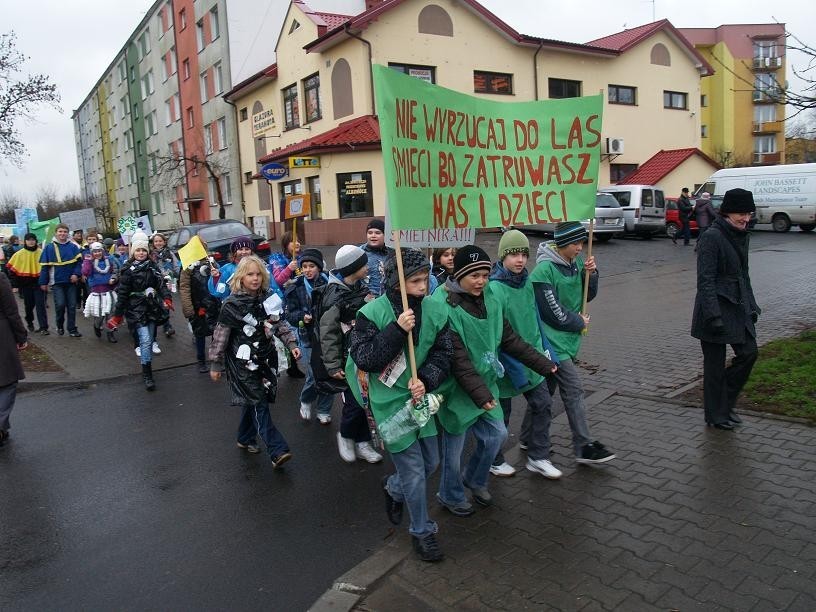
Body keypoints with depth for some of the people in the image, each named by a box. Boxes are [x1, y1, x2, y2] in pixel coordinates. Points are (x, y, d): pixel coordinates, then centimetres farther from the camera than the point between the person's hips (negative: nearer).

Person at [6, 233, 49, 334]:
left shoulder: (41, 253, -2)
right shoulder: (19, 254, -1)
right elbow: (12, 269, 2)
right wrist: (15, 285, -3)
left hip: (38, 283, -1)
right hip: (25, 284, 1)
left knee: (40, 305, -6)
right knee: (29, 305, 14)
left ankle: (43, 327, -7)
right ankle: (30, 323, 35)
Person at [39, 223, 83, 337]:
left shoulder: (73, 246, 2)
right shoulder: (49, 248, -2)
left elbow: (79, 261, 2)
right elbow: (45, 266, 0)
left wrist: (76, 274, -13)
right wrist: (43, 282, 0)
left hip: (71, 281, 2)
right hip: (57, 282, -2)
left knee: (72, 306, 5)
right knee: (60, 304, -9)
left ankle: (72, 329, 14)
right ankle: (60, 326, 16)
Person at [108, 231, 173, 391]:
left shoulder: (153, 267, 8)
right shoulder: (128, 270, -5)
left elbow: (161, 284, 3)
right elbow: (122, 294, -5)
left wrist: (166, 298, -17)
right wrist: (117, 316, -4)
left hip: (152, 308, 5)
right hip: (137, 310, -5)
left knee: (149, 340, 12)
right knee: (145, 341, -13)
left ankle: (147, 370, 25)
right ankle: (147, 376, -7)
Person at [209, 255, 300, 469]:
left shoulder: (269, 298, 4)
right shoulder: (232, 305, -11)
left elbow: (281, 324, 10)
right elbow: (220, 336, -7)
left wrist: (292, 343, -3)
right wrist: (216, 364, -3)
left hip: (265, 359, 5)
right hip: (243, 362, -5)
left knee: (253, 402, 16)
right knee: (259, 404, -10)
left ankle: (246, 439, 37)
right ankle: (278, 451, -13)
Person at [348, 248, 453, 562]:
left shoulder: (434, 310, -4)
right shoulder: (372, 313, -15)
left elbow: (443, 354, -1)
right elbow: (364, 360, -18)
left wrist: (426, 380, -19)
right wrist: (397, 330, -28)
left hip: (421, 397, 5)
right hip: (391, 401, -5)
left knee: (430, 463, 18)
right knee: (414, 471, 2)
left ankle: (393, 488, 48)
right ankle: (422, 531, 25)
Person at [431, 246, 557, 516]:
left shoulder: (489, 299, -1)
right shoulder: (443, 306, -23)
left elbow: (509, 339, 7)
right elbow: (456, 359, -26)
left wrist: (542, 363, 7)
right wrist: (480, 394, -30)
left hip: (485, 382, 7)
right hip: (456, 387, -6)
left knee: (496, 433, 13)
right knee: (455, 445, 9)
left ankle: (474, 479, 40)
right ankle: (451, 496, 34)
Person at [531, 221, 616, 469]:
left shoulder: (576, 262, 5)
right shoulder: (544, 270, -19)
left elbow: (588, 295, 13)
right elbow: (552, 312, -18)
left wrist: (591, 274, -5)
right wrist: (579, 323, -5)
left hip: (569, 340, 8)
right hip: (554, 341, -8)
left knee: (545, 389, 16)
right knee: (574, 390, -6)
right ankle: (583, 447, 2)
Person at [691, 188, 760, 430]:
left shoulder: (742, 236, 10)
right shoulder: (711, 237, -16)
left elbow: (744, 275, 19)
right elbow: (705, 280, -19)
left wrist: (751, 306, 17)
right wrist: (714, 316, -23)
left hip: (739, 307, 8)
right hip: (717, 308, -8)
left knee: (749, 352, 9)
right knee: (715, 363, 4)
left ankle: (726, 403, 27)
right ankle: (716, 415, 20)